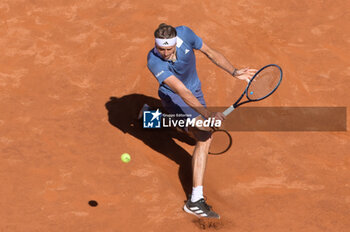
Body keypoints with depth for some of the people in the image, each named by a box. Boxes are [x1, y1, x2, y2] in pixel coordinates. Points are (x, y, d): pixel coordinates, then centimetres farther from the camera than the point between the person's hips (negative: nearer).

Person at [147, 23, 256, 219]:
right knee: (205, 136, -28)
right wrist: (207, 113, -53)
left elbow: (210, 52, -7)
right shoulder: (154, 61, -36)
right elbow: (182, 92, -43)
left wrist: (234, 72, -12)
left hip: (195, 91, 7)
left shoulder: (185, 34, -25)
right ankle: (196, 200, -35)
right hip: (173, 97, -7)